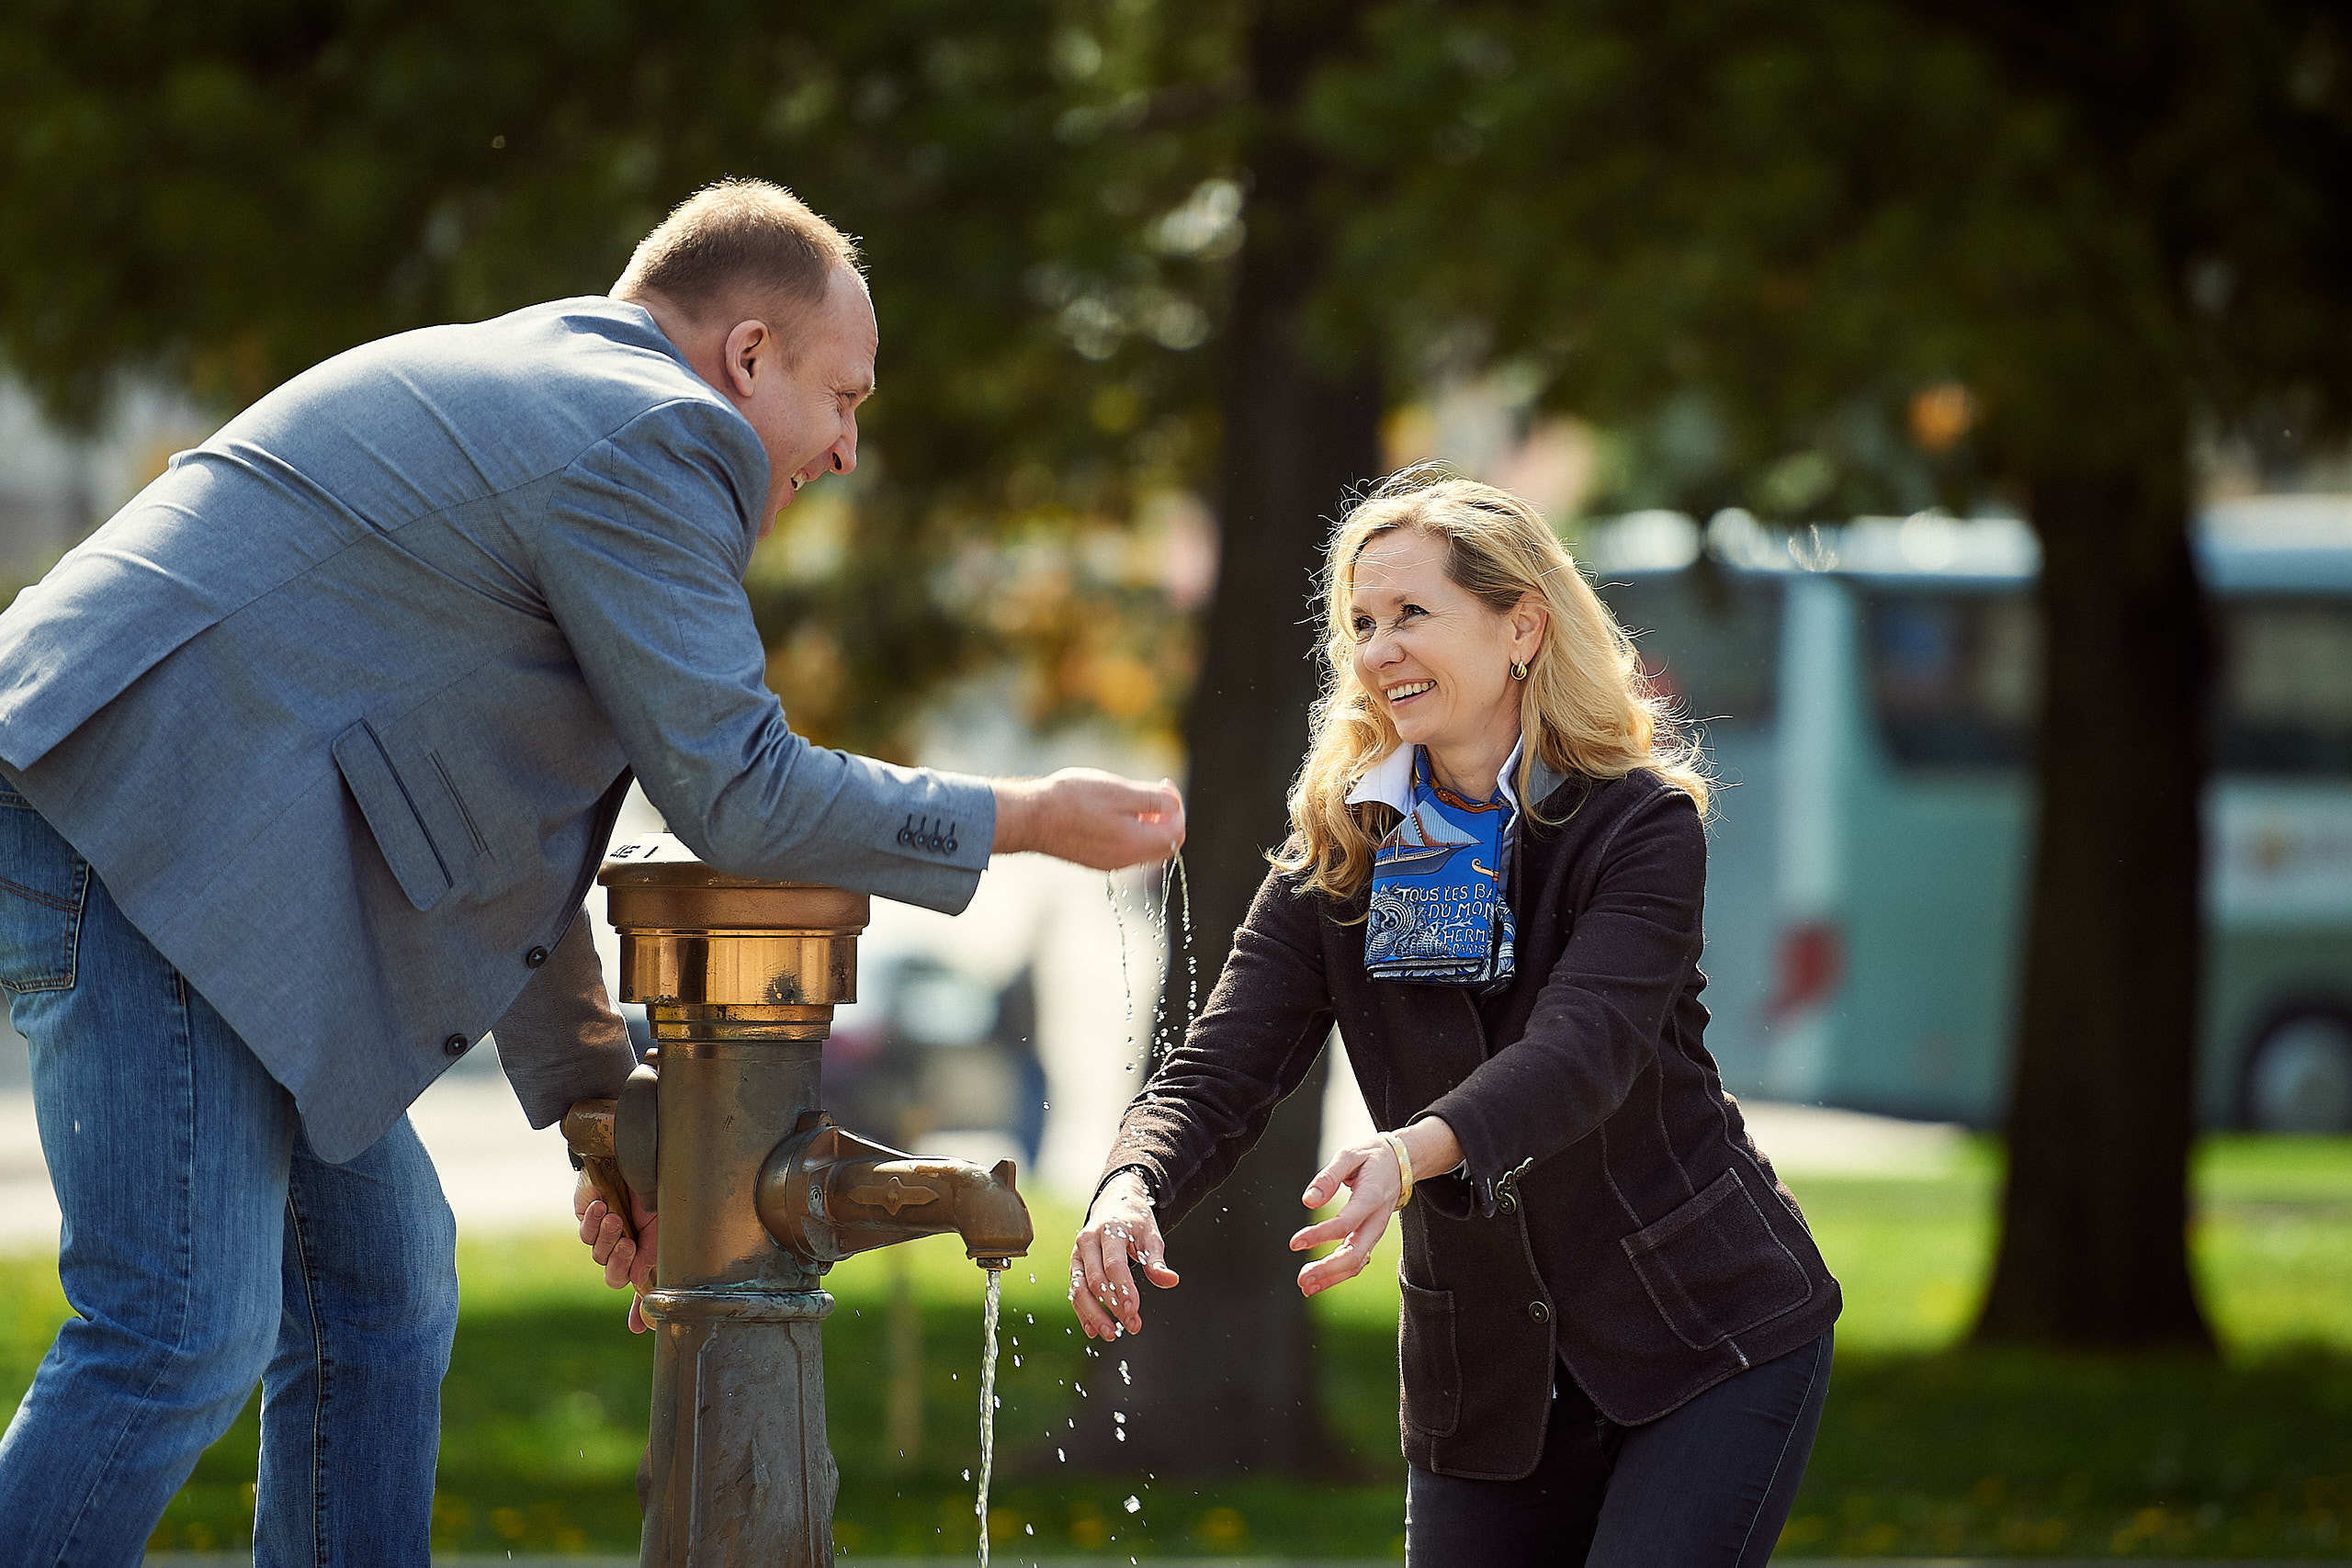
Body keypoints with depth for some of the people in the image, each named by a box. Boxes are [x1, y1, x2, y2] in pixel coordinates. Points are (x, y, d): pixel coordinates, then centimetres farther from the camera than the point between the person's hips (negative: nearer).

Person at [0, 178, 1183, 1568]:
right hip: (149, 814, -11)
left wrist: (596, 1099, 28)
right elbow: (739, 792, -8)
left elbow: (501, 824, 28)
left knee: (378, 1274, 15)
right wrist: (1031, 819, 3)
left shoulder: (533, 394, 27)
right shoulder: (650, 440, -6)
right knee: (189, 1332, -15)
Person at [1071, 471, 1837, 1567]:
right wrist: (1130, 1191, -31)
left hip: (1711, 1339, -4)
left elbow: (1581, 1053, -27)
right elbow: (1216, 1073, -8)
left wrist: (1412, 1153, -47)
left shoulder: (1641, 826, -11)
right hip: (1485, 1388, 4)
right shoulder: (1336, 860, 2)